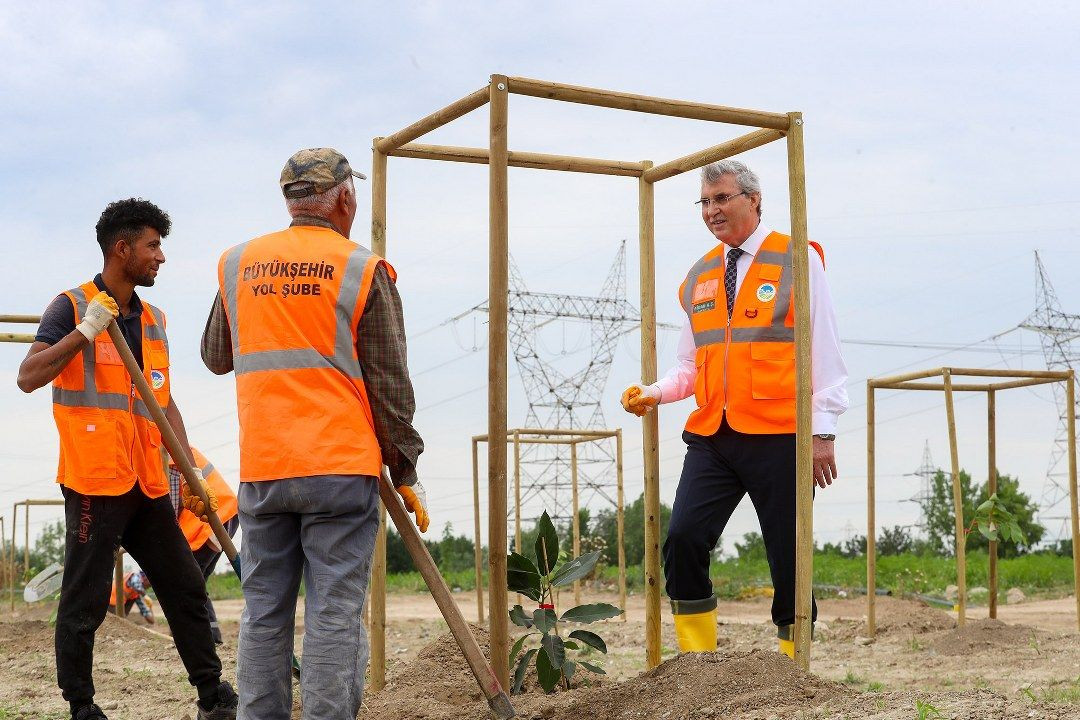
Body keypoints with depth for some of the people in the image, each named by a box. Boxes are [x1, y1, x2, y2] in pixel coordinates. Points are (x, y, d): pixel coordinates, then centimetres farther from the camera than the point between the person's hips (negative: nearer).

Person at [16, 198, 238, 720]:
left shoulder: (153, 320, 17)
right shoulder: (72, 307, -3)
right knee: (85, 602, -1)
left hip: (146, 484, 7)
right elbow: (28, 377, -14)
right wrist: (84, 332, -23)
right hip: (94, 481, -7)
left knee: (185, 588, 8)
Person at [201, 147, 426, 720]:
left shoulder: (237, 264, 9)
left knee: (263, 615, 9)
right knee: (333, 615, -2)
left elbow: (216, 357, 21)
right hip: (341, 468, -4)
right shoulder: (363, 271, -2)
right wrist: (406, 472, 5)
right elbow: (390, 386, -2)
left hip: (260, 469, 4)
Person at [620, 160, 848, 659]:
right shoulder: (698, 277, 16)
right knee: (683, 539, -11)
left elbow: (824, 351, -1)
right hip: (711, 437, 4)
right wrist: (653, 393, 0)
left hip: (778, 437, -4)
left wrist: (823, 431, -7)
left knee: (788, 558, 2)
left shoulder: (797, 260, 1)